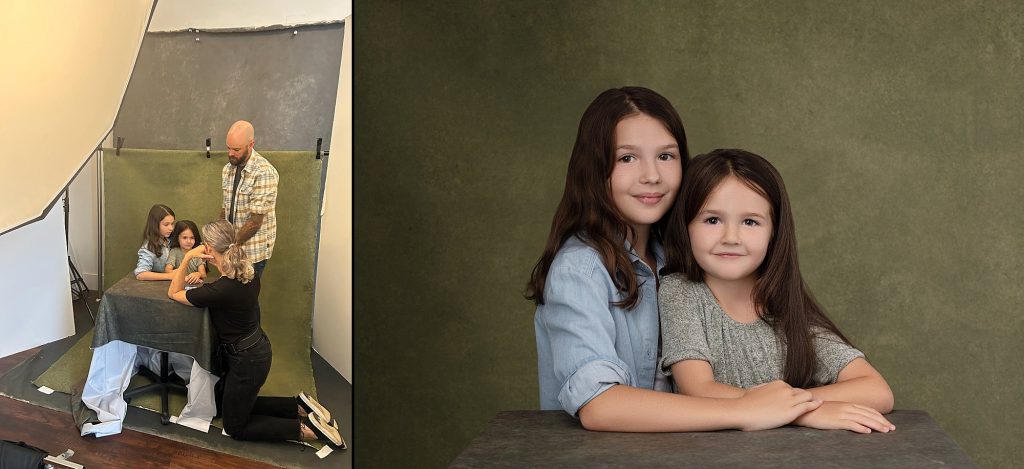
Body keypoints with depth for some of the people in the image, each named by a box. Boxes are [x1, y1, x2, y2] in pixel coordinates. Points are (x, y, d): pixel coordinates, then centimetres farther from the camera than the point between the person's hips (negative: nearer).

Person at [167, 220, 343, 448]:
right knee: (241, 406, 27)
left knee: (235, 427, 11)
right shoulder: (248, 272, -6)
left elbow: (174, 294, -15)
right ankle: (299, 406, 17)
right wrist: (216, 262, 5)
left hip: (247, 361, -8)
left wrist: (187, 258, -16)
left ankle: (307, 429, 2)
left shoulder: (220, 290, -30)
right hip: (257, 349, 8)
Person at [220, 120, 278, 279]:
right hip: (232, 248, 6)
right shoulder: (228, 169, 7)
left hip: (253, 250, -6)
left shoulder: (264, 172, -18)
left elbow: (255, 221, -19)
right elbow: (225, 208, 13)